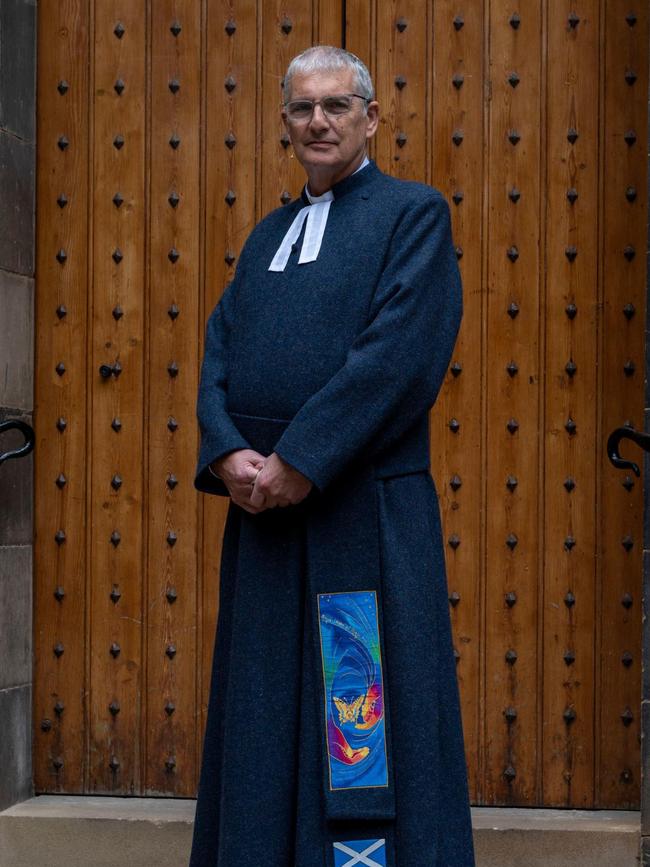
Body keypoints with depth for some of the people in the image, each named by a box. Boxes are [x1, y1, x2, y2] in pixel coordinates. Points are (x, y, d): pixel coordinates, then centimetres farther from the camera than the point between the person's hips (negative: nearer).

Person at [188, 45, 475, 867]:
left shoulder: (414, 213, 1)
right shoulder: (267, 234, 21)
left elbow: (400, 355, -12)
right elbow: (220, 350, 11)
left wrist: (297, 464, -16)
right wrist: (230, 455, -8)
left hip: (363, 513, -6)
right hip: (262, 518, 6)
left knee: (363, 731, -3)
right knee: (262, 728, 8)